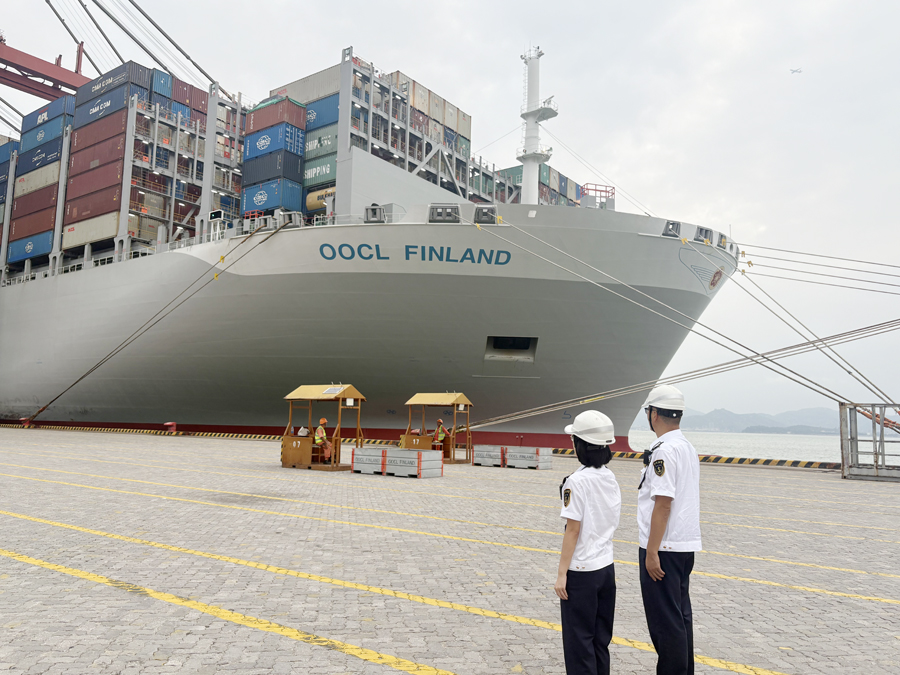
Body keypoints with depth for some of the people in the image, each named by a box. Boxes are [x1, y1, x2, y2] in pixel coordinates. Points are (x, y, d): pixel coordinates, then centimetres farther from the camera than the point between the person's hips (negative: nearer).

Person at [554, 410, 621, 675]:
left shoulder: (577, 481, -19)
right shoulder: (610, 477, 3)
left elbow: (573, 530, -18)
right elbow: (611, 523, 10)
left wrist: (561, 573, -12)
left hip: (581, 572, -7)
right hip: (606, 568, 7)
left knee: (579, 640, 5)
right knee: (600, 638, 17)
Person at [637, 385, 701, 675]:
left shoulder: (664, 451, -19)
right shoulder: (689, 447, 11)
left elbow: (663, 503, -23)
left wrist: (652, 552, -19)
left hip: (664, 548, -10)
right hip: (686, 545, 10)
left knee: (665, 621, 0)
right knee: (680, 615, 19)